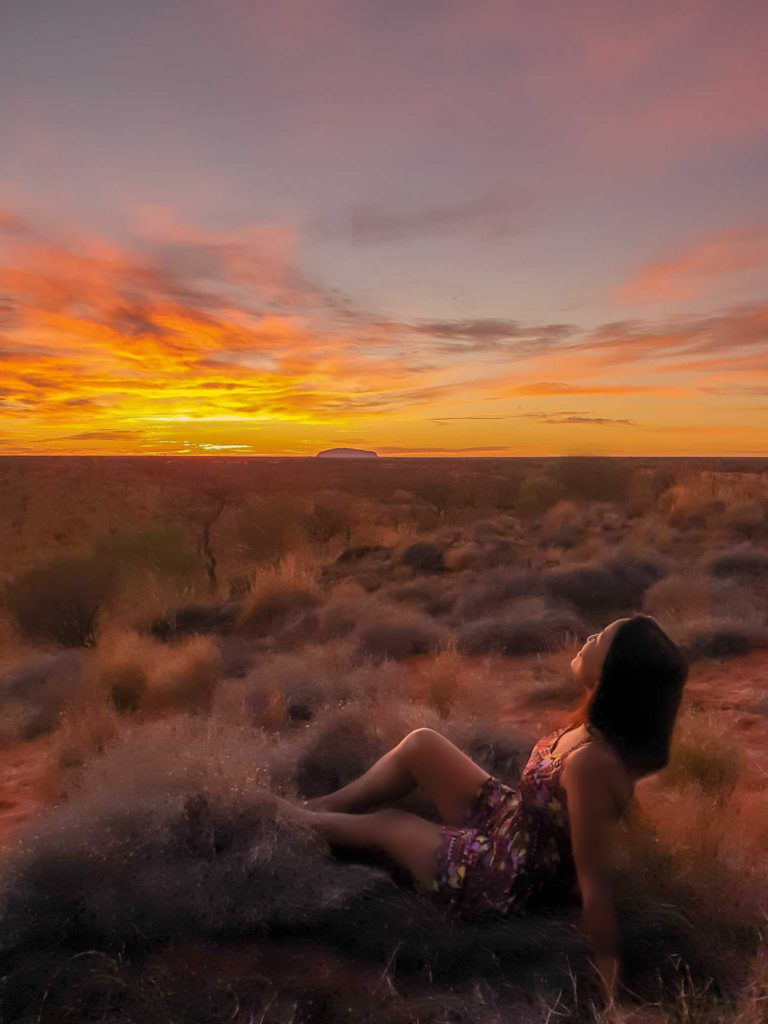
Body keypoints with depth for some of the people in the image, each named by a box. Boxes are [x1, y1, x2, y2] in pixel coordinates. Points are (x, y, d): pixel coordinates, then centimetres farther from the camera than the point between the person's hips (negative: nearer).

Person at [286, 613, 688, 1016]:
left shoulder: (591, 761, -38)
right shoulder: (605, 725, -14)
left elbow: (594, 882, -31)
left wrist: (608, 986, -23)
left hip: (503, 879, -7)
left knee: (383, 822, 14)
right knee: (419, 744, 10)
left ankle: (305, 820, 45)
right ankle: (329, 804, 32)